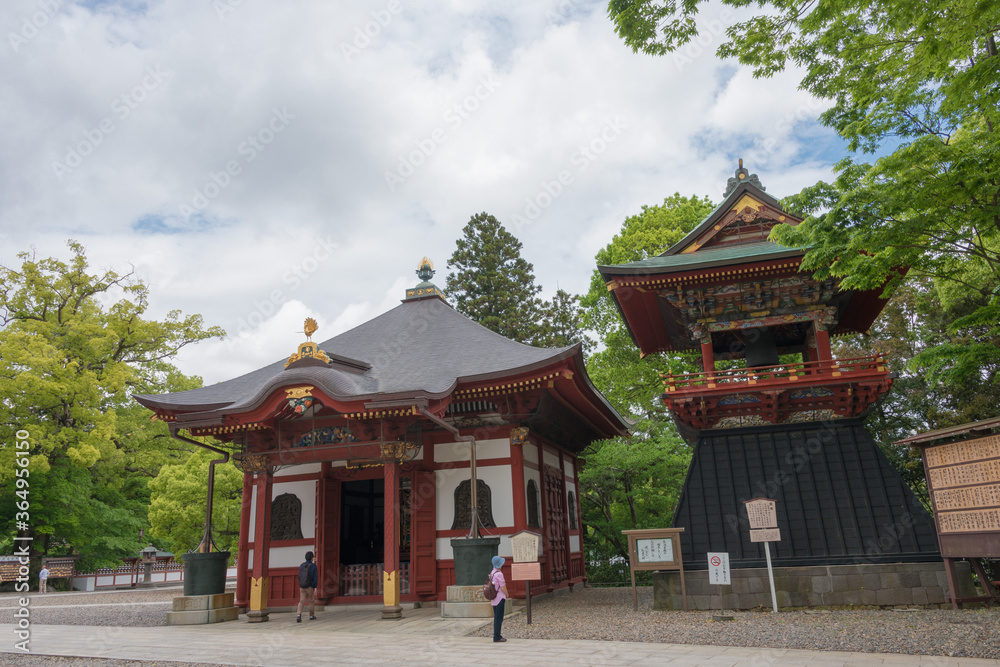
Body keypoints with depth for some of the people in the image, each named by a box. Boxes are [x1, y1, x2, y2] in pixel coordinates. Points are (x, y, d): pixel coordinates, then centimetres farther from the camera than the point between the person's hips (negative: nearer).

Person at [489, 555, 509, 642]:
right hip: (499, 598, -9)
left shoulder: (492, 573, 10)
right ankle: (497, 637, -2)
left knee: (496, 618, 14)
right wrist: (506, 594, 1)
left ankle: (496, 636, 19)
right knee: (499, 618, -4)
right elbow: (503, 587, -17)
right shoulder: (499, 574, -18)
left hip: (494, 599, 9)